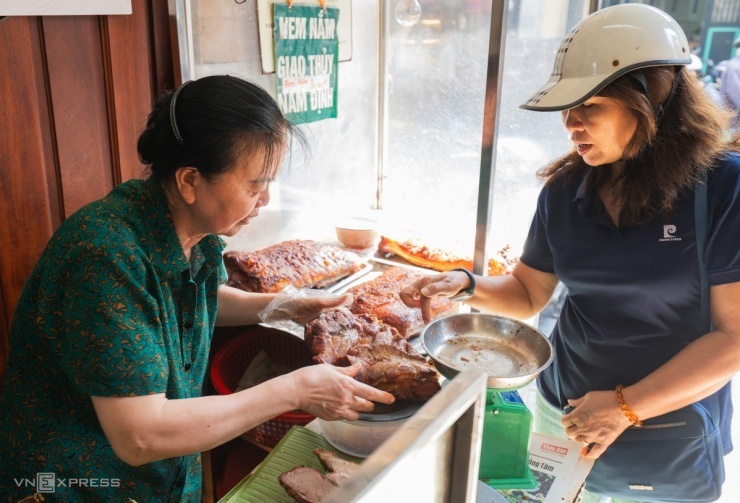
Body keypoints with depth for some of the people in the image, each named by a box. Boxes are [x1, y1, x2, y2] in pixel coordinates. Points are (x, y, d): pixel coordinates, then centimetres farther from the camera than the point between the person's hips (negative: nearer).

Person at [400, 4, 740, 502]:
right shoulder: (566, 188, -5)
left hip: (674, 420, -3)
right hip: (563, 409, 4)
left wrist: (626, 407, -19)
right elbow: (528, 293, 4)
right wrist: (467, 286, -14)